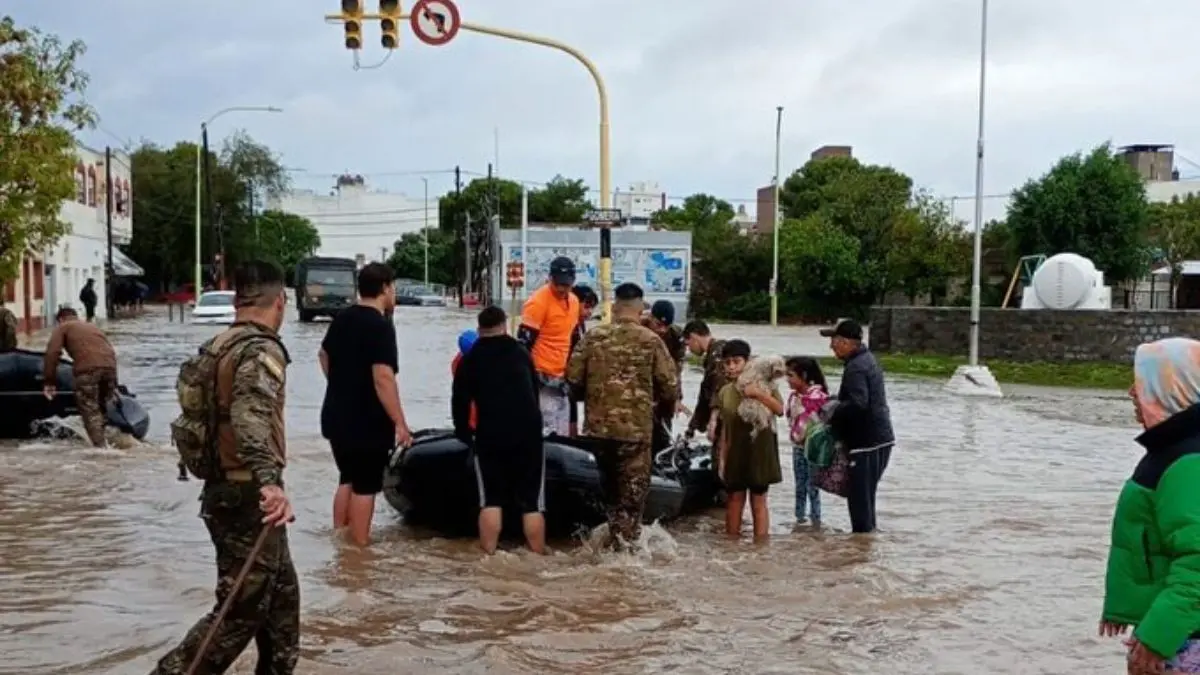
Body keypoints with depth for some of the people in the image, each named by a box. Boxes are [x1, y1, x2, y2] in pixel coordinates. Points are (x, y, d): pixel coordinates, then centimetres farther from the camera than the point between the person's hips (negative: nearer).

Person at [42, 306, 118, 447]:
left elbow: (52, 353, 5)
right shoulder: (93, 327, 36)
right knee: (106, 406, 20)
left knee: (89, 409, 0)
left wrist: (48, 382, 7)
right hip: (110, 366, 6)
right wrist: (113, 383, 36)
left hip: (88, 368, -5)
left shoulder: (63, 327, 19)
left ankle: (100, 445, -9)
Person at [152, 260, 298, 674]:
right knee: (242, 609, -2)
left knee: (281, 595, 18)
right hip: (247, 496, -10)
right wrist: (269, 481, -49)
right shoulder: (261, 349, -17)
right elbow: (250, 415, -36)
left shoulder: (220, 346, 11)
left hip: (226, 488, 10)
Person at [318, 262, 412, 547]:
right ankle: (360, 546, 7)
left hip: (336, 417, 8)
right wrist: (400, 423, -23)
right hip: (367, 422, -8)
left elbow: (324, 356, 24)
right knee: (365, 485, 1)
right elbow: (383, 377, -27)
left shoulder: (342, 318, 9)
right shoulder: (381, 326, -18)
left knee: (347, 479, 19)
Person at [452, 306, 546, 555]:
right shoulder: (521, 352, 14)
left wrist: (463, 433, 19)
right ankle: (538, 553, 7)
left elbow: (460, 401, 5)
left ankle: (488, 552, 5)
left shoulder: (470, 359, 7)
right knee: (532, 501, 5)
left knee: (491, 499, 8)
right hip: (528, 434, 1)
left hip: (490, 436, -1)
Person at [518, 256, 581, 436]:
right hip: (542, 378, -8)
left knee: (562, 436, 12)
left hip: (561, 379, 8)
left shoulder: (574, 301, 10)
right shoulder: (538, 302, -14)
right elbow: (523, 342, -14)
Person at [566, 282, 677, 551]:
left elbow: (573, 376, 0)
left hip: (599, 423, 3)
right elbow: (669, 385, -5)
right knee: (633, 485, 9)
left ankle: (617, 532, 30)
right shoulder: (651, 341, -5)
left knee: (610, 481, 21)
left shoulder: (593, 336, 0)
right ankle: (626, 538, 10)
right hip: (636, 425, -3)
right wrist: (663, 402, 17)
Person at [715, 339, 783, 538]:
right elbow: (725, 428, 8)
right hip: (735, 453, 3)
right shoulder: (724, 392, 4)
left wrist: (759, 394, -26)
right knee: (734, 501, 9)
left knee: (758, 501, 3)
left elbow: (780, 410, -17)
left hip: (759, 452, -3)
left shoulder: (763, 384, -4)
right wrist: (722, 458, 6)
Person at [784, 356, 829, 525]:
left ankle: (816, 521, 8)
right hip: (798, 447, 6)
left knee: (813, 486, -1)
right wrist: (793, 435, 2)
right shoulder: (793, 396, 4)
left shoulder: (819, 396, -17)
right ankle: (800, 518, 22)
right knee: (800, 486, 13)